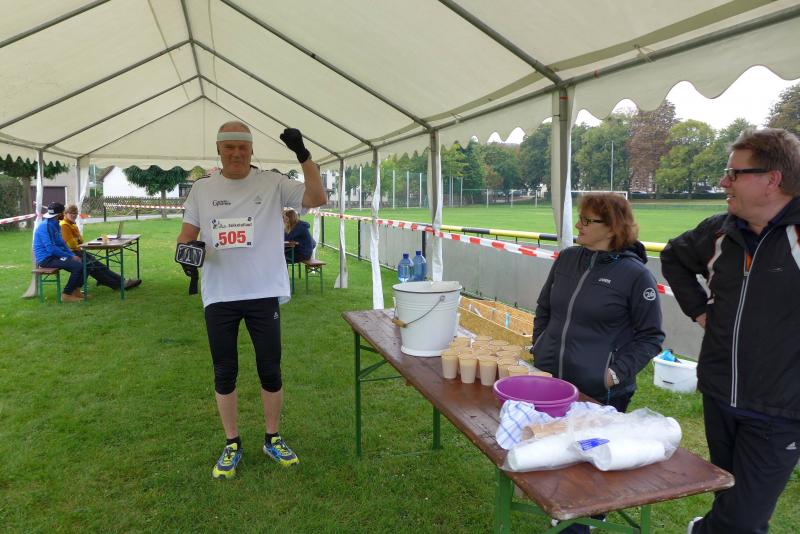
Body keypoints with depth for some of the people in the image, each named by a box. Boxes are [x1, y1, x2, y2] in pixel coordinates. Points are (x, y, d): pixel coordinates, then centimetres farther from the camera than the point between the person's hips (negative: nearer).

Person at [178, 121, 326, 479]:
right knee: (224, 372, 10)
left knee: (270, 369, 7)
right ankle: (232, 444, 27)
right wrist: (186, 247, -14)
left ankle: (272, 438, 27)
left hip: (264, 293, -1)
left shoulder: (273, 183, 0)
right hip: (219, 296, 2)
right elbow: (187, 233, 9)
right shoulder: (202, 189, 7)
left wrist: (303, 155, -19)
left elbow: (318, 199, -10)